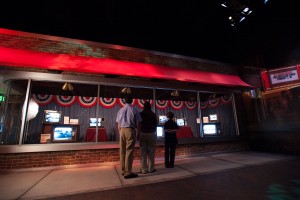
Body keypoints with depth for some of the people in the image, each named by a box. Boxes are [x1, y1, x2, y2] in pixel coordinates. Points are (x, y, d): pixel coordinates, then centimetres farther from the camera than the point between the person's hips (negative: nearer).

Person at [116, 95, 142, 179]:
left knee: (122, 151, 13)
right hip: (130, 131, -5)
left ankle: (123, 170, 26)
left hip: (122, 130, 5)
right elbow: (138, 124, -5)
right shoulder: (134, 110, -6)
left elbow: (118, 125, 8)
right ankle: (128, 172, 7)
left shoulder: (120, 110, 7)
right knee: (129, 151, 1)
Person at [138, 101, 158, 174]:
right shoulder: (153, 114, 0)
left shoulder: (141, 114, -1)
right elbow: (155, 125, 6)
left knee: (143, 152, 4)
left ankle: (143, 169, 9)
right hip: (151, 134, 0)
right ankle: (151, 168, 12)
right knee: (151, 152, 6)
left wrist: (138, 134, 9)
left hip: (142, 134, 0)